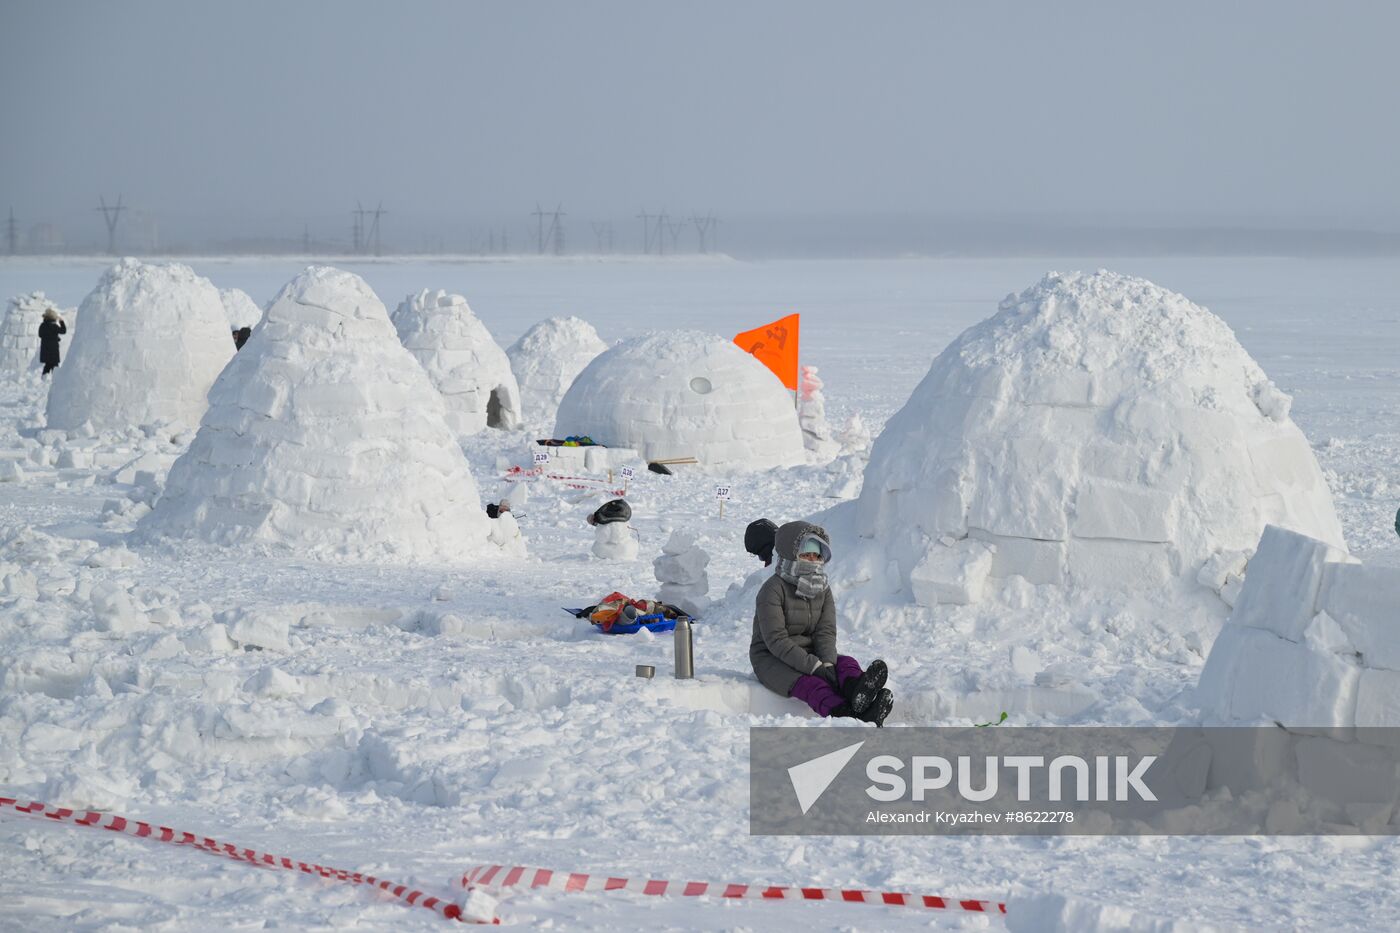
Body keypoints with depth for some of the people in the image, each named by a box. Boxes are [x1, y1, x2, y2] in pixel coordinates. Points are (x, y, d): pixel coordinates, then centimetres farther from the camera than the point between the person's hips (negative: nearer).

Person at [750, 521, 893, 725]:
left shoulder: (822, 589, 7)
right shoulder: (773, 590, -14)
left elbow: (826, 632, -4)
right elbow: (776, 640, -23)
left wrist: (827, 663, -26)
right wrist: (814, 666, -31)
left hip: (808, 654, 6)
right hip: (772, 658, -6)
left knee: (847, 663, -22)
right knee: (808, 683, -34)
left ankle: (857, 690, -61)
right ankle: (849, 717, -65)